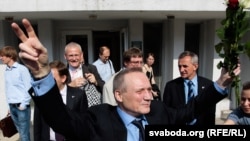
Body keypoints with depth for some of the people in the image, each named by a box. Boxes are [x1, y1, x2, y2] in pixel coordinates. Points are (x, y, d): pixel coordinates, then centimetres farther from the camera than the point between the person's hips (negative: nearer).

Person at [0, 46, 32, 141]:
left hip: (21, 105, -6)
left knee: (24, 133, 0)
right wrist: (10, 105, 12)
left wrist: (24, 104, -11)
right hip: (12, 106, 6)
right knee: (21, 132, 15)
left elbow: (29, 87, -11)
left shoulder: (22, 69, -10)